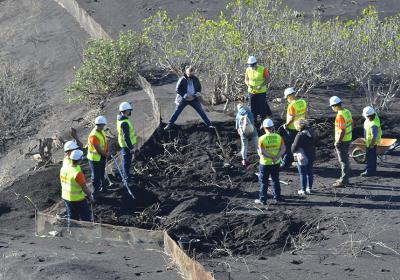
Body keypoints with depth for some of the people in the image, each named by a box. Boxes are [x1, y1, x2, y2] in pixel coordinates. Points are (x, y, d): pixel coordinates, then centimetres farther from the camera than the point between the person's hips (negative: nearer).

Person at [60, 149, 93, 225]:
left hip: (66, 197, 7)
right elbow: (84, 187, -21)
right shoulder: (77, 173, -28)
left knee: (71, 218, 20)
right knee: (85, 218, 9)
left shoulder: (64, 168, -6)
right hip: (78, 199, -7)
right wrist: (90, 196, -5)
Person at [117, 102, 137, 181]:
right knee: (127, 160, 7)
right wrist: (131, 148, -24)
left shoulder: (120, 119, -1)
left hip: (124, 145, 10)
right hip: (127, 145, -10)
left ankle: (125, 173, 41)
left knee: (126, 160, 25)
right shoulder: (125, 123, -32)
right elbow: (126, 137, -29)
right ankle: (127, 176, 20)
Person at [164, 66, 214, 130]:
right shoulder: (182, 80, -15)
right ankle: (170, 125, 13)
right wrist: (184, 95, -25)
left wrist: (198, 93, -13)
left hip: (194, 99, 2)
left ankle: (209, 124, 10)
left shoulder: (195, 79, -5)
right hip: (183, 99, -2)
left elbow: (199, 87, 9)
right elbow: (178, 90, -11)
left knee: (201, 112, 2)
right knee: (177, 112, 2)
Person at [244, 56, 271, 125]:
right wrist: (248, 85, -13)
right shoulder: (248, 70, -2)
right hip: (251, 92, 3)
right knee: (253, 109, 9)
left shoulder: (263, 70, -14)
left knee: (262, 108, 1)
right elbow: (246, 79, 9)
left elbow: (268, 80, -8)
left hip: (261, 92, -3)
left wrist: (261, 86, -22)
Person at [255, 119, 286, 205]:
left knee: (263, 182, 7)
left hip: (265, 163, -3)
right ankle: (277, 196, 29)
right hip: (276, 163, 3)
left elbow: (261, 152, -20)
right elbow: (283, 149, -9)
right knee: (275, 180, 20)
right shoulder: (278, 137, -6)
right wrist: (276, 157, -15)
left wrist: (272, 158, -16)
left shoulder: (262, 139, -16)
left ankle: (262, 200, 11)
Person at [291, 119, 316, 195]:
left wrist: (293, 151, 5)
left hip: (302, 157, -7)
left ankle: (303, 190, 10)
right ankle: (309, 188, 27)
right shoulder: (311, 132, 0)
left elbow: (294, 148, -18)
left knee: (303, 174, 4)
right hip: (311, 156, 7)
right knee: (309, 173, 17)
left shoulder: (300, 135, -21)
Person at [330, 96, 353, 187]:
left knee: (343, 160, -3)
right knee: (345, 159, 19)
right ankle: (345, 178, 30)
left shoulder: (340, 116, -24)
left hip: (342, 141, -9)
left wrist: (338, 142, -20)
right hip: (348, 139, 9)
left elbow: (342, 130, -26)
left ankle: (343, 181, 2)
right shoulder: (347, 111, 4)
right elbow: (351, 124, 14)